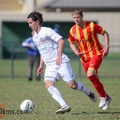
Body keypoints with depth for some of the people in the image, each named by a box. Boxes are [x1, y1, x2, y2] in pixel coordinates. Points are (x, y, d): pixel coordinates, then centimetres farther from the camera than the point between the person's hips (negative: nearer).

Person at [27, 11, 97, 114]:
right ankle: (64, 106, -26)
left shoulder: (47, 31, -8)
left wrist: (59, 56, -24)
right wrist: (41, 66, 21)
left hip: (61, 62, -7)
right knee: (48, 84, -19)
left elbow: (61, 40, -16)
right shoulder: (35, 37, 16)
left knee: (72, 85, -8)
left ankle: (89, 93, 22)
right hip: (50, 66, 7)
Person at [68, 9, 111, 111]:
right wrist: (76, 51, -4)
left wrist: (107, 47, -14)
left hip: (96, 54, -5)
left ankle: (103, 97, -9)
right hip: (84, 56, 5)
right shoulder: (73, 30, -1)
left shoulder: (91, 26, -15)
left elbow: (105, 33, -4)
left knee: (90, 75, -25)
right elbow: (72, 43, 16)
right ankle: (106, 98, 26)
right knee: (94, 79, 7)